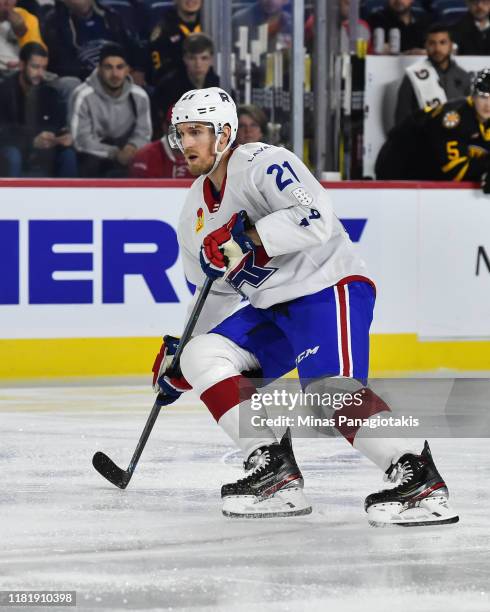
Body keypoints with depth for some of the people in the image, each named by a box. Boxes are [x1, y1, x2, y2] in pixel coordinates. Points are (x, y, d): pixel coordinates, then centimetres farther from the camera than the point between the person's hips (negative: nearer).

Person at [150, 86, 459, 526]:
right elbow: (214, 290, 24)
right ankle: (275, 474, -7)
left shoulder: (264, 164, -13)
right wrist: (181, 353, 20)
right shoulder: (196, 211, 14)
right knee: (202, 357, -5)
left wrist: (246, 239, -28)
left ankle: (420, 480, -27)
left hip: (328, 287, -9)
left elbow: (316, 220, -29)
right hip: (272, 307, 9)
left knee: (330, 389, -29)